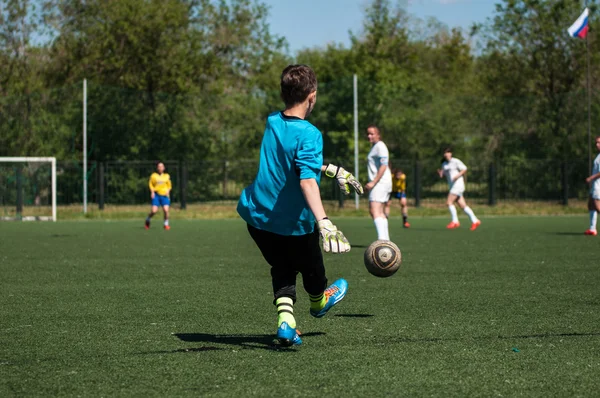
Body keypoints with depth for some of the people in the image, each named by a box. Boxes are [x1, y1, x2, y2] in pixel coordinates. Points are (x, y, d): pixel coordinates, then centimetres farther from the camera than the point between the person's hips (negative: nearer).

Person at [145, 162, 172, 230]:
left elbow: (169, 185, 17)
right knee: (154, 211, -12)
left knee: (166, 210, -15)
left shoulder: (167, 176, 8)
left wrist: (168, 191, -1)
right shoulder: (153, 176, 3)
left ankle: (166, 224, 4)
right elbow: (150, 184, 10)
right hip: (156, 194, -1)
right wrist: (152, 192, -3)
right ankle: (148, 219, 20)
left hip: (164, 195, 1)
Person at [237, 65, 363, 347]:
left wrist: (334, 171, 26)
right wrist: (323, 222, -44)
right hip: (294, 222, -5)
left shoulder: (272, 122, -1)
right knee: (310, 263, 24)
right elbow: (307, 179, -35)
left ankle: (285, 320, 1)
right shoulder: (309, 134, -22)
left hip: (256, 215, 5)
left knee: (282, 268, 21)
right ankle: (319, 301, 52)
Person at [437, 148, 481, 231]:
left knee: (449, 202, -15)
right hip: (453, 186, 8)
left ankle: (455, 221, -9)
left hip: (458, 185, -8)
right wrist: (440, 173, -2)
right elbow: (443, 175, 20)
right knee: (463, 206, 4)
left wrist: (458, 175, -18)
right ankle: (475, 221, 7)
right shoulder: (444, 164, 16)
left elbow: (464, 169, -4)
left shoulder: (455, 161, -6)